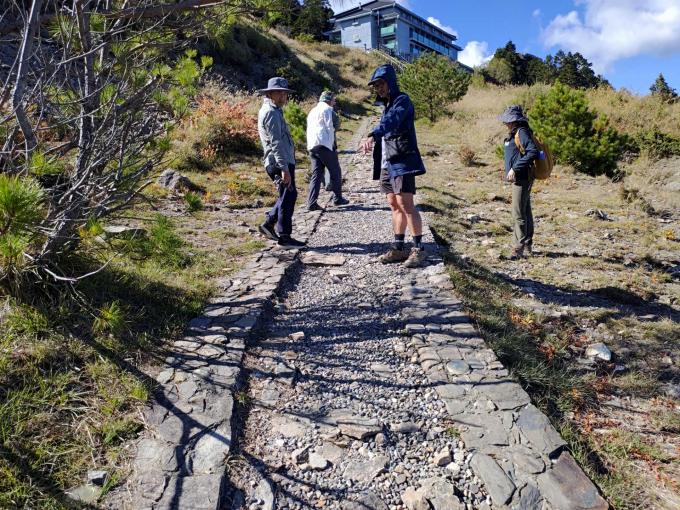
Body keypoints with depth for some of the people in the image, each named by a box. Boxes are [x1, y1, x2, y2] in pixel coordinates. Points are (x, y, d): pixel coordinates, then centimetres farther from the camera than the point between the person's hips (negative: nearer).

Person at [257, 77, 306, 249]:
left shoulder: (273, 110, 21)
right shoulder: (271, 112, -12)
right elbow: (276, 142, -21)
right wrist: (284, 168, -26)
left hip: (284, 161, 10)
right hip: (279, 163, -10)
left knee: (288, 195, 18)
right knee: (288, 197, -5)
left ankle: (268, 224, 23)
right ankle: (284, 237, 1)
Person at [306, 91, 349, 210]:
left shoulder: (313, 111, 24)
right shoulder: (327, 109, -1)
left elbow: (309, 130, 20)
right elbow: (329, 128, -8)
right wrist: (332, 146, -5)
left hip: (312, 146, 8)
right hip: (324, 145, -7)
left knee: (316, 174, 5)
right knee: (335, 172, 6)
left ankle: (311, 203, -5)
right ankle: (337, 198, 13)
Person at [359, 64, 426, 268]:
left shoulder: (402, 100, -7)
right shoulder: (387, 105, 21)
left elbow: (392, 121, -27)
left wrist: (372, 136, -44)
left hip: (402, 162, -9)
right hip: (386, 163, 9)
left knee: (405, 205, -11)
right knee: (394, 205, 8)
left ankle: (418, 249, -6)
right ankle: (399, 248, 13)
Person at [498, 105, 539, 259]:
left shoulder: (522, 132, -15)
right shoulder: (514, 133, 14)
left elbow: (533, 152, -25)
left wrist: (515, 168, -24)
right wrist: (511, 170, 14)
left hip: (522, 178, -11)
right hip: (520, 178, 11)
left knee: (518, 214, -9)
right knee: (525, 212, 18)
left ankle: (518, 248, -6)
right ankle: (527, 245, 29)